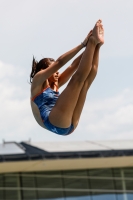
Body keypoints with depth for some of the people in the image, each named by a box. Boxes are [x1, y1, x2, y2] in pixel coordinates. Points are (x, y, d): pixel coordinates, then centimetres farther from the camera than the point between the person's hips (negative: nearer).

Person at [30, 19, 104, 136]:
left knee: (87, 80, 8)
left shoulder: (54, 86, 32)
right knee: (78, 77, -11)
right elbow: (59, 62, 1)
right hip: (54, 123, -7)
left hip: (68, 127, 7)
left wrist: (89, 46, 14)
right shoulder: (38, 82, 12)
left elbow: (73, 66, 24)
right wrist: (83, 44, 0)